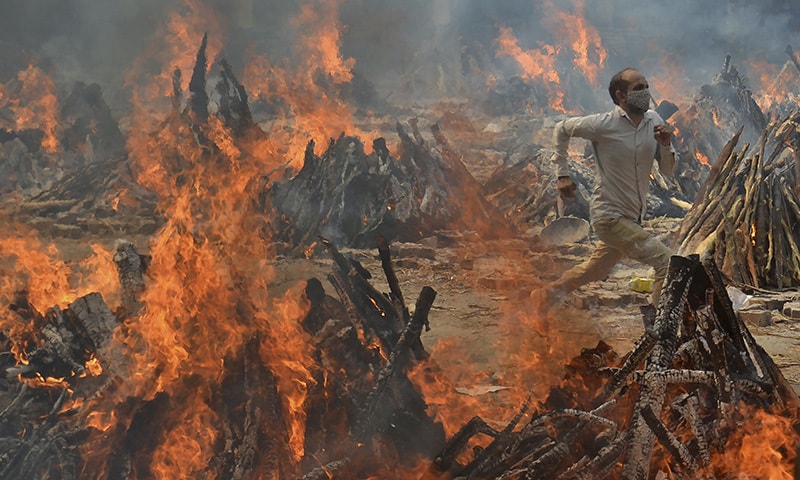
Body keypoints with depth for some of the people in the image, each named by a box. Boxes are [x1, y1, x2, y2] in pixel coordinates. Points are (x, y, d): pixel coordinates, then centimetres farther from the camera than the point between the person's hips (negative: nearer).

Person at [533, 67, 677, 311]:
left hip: (632, 217, 7)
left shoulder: (653, 120, 2)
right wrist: (562, 174, 1)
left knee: (596, 270, 24)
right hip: (611, 216, -7)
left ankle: (547, 295, 43)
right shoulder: (604, 125, -14)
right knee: (667, 262, -17)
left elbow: (669, 170, 5)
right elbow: (562, 129, 3)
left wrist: (666, 145, -15)